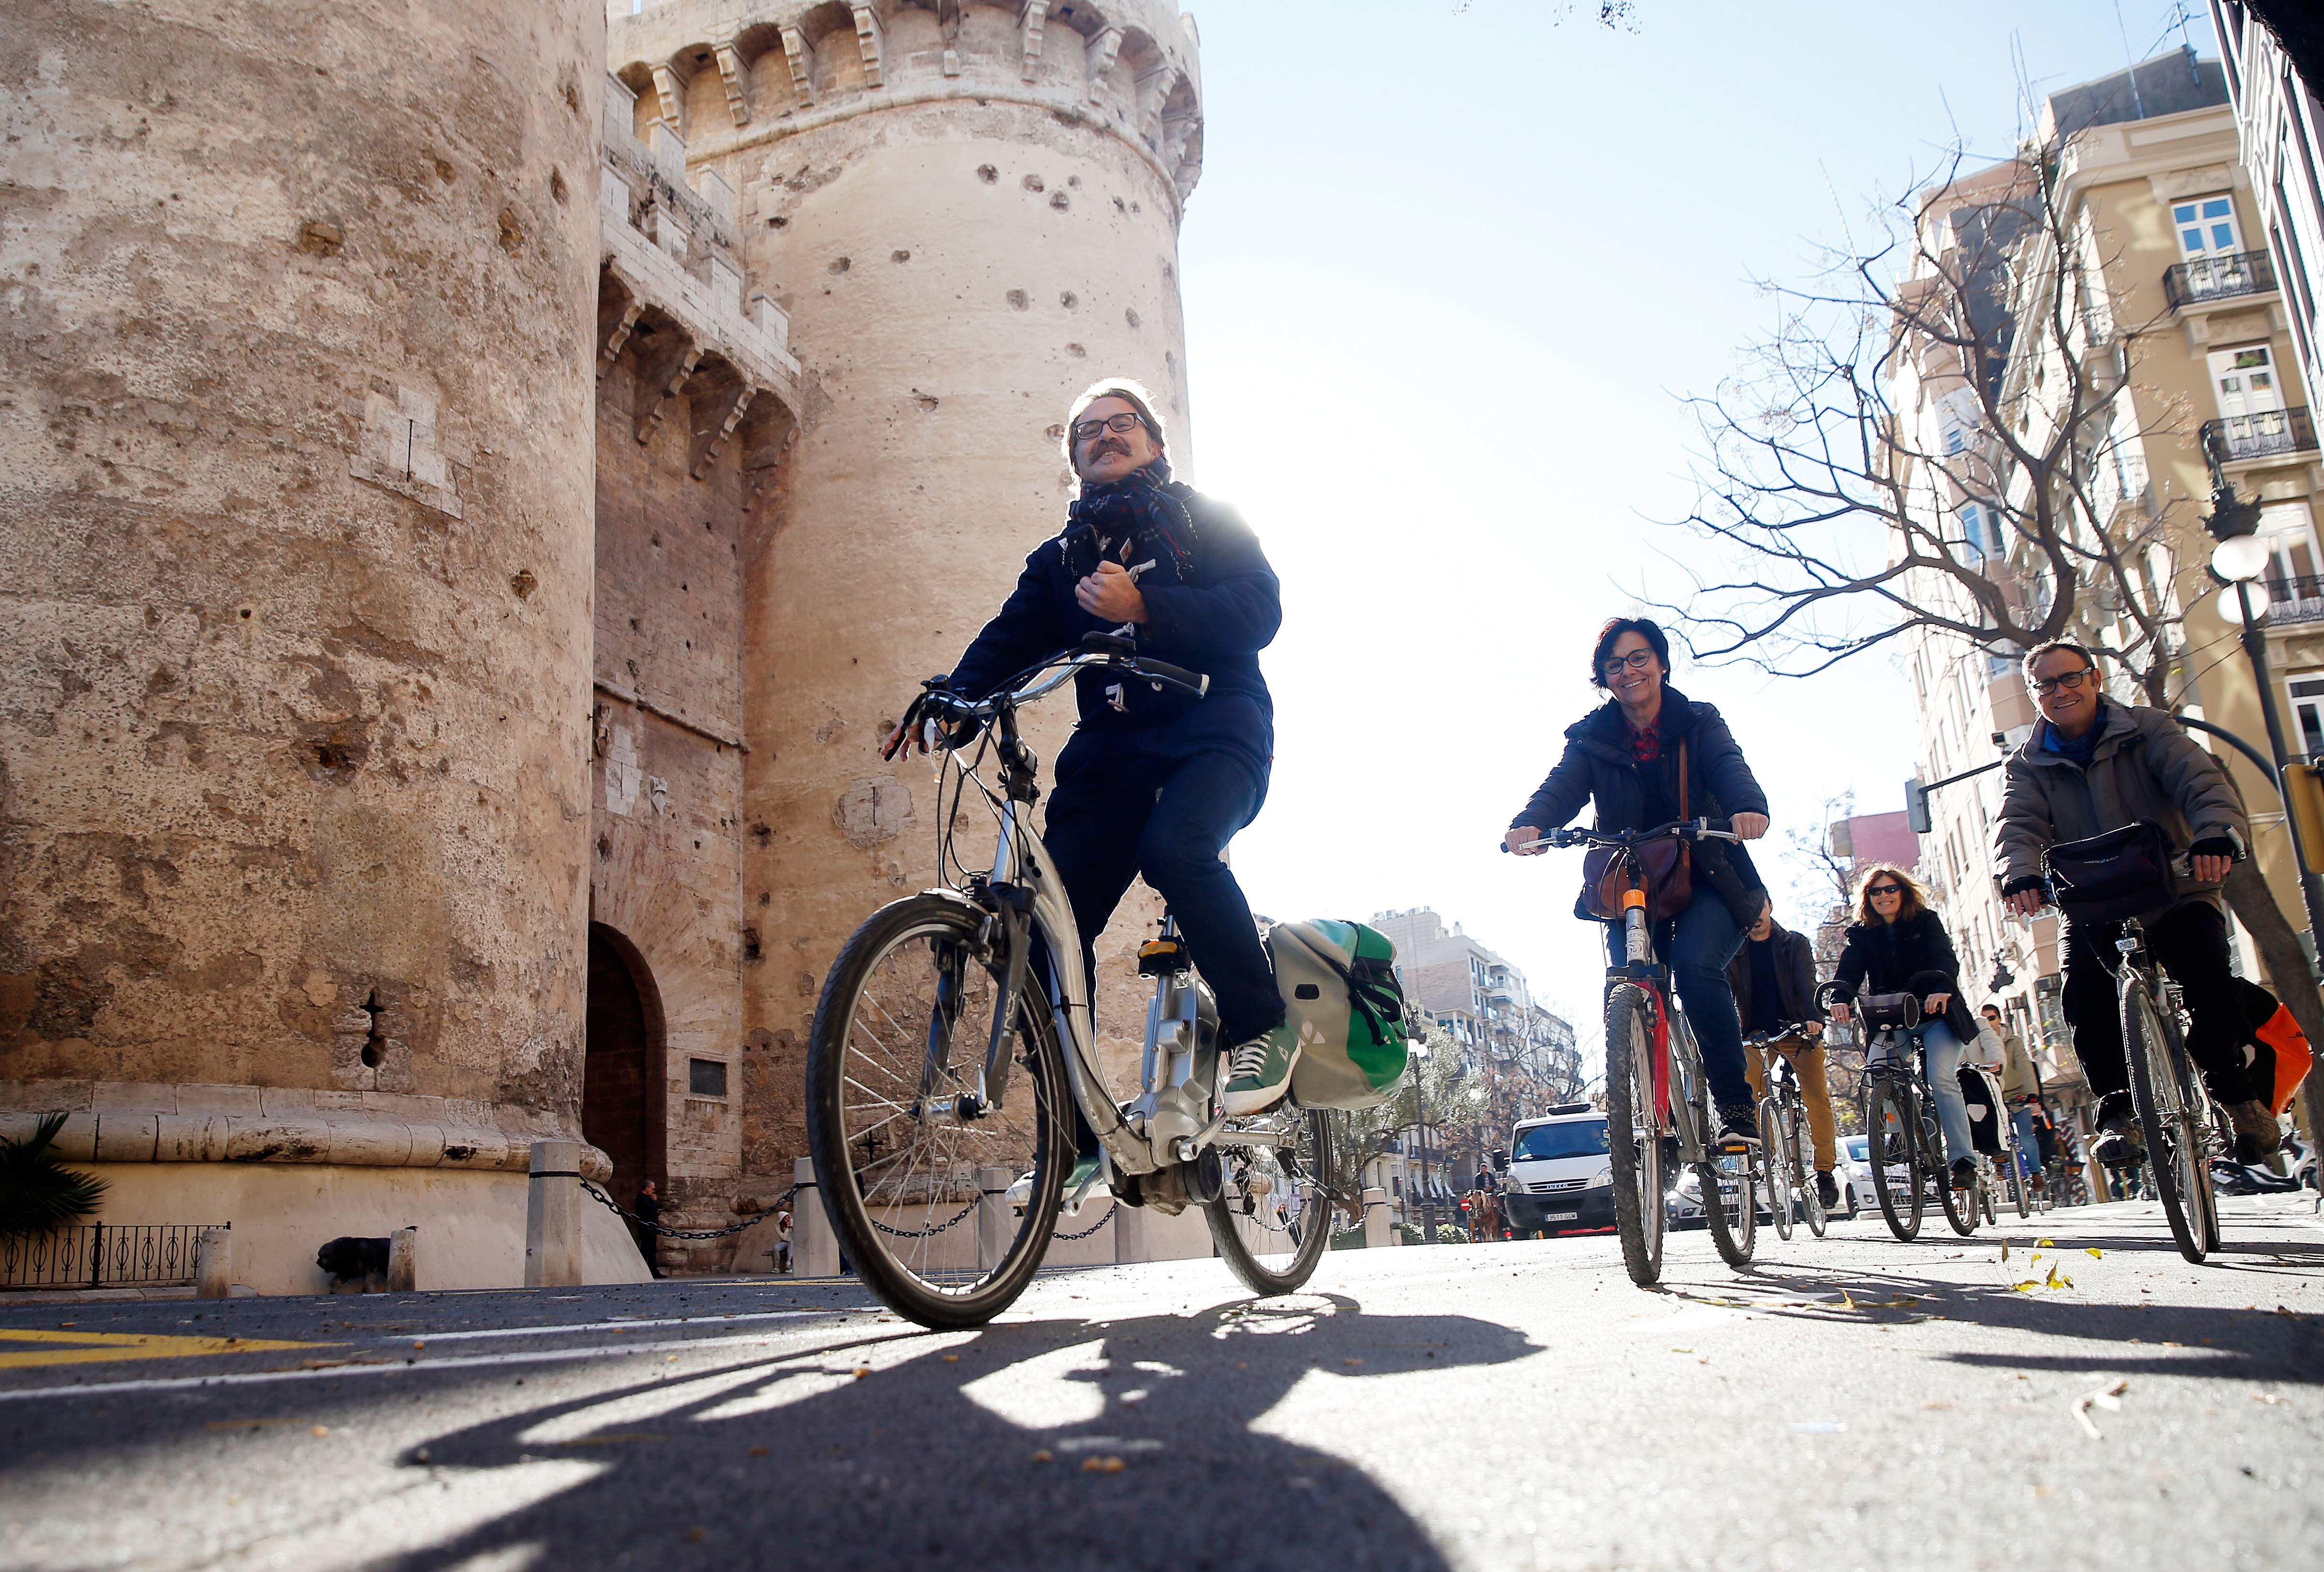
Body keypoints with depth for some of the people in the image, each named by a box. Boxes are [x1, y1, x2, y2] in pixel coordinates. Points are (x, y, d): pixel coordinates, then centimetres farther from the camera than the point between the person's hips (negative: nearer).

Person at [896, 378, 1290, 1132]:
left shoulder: (1204, 519, 11)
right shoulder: (1060, 558, 23)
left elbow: (1258, 610, -6)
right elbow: (1010, 640, 7)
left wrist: (1144, 607, -21)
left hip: (1211, 729, -4)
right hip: (1113, 745, 4)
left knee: (1174, 848, -34)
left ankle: (1262, 1028, -13)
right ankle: (1075, 1140, -1)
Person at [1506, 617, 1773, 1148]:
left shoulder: (1699, 723, 3)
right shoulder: (1592, 738, 5)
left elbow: (1728, 766, -18)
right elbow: (1562, 789, -12)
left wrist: (1748, 806, -42)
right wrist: (1530, 825, -36)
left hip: (1704, 879, -2)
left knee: (1695, 964, -27)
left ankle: (1737, 1105, -16)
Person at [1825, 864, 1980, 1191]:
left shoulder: (1926, 922, 0)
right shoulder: (1861, 934, 6)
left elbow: (1945, 959, -17)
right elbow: (1848, 971, -9)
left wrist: (1943, 988, -40)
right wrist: (1840, 997, -33)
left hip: (1934, 1014, -3)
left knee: (1941, 1078, -22)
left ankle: (1963, 1158, -18)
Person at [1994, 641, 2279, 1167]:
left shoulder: (2148, 729, 0)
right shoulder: (2029, 765, 5)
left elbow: (2200, 780, -16)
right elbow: (2019, 825, -13)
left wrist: (2218, 833, -39)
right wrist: (2020, 874, -36)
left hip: (2177, 895, -1)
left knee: (2208, 975, -25)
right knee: (2083, 989, -26)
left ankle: (2237, 1092, 0)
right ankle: (2119, 1109, -12)